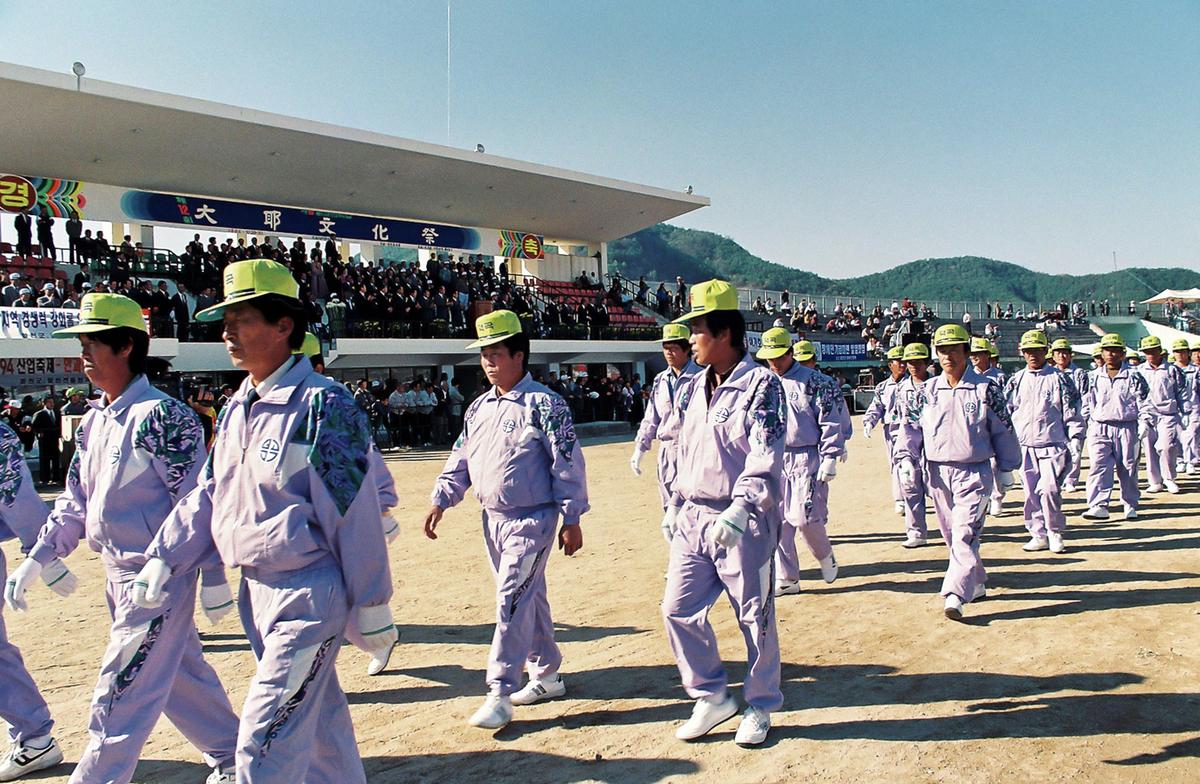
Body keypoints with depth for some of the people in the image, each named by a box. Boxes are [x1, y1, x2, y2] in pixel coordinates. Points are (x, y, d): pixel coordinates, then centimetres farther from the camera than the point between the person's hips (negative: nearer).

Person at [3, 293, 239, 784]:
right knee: (179, 674, 19)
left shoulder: (162, 416, -17)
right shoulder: (93, 421, 10)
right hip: (121, 576, 9)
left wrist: (213, 577, -18)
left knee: (120, 697, -1)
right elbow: (76, 501, 16)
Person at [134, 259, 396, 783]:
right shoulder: (237, 408, 9)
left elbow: (354, 512, -16)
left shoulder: (323, 405, -17)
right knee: (317, 721, 22)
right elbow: (209, 495, 15)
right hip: (256, 588, 8)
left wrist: (372, 604, -13)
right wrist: (164, 559, 6)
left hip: (310, 593, -8)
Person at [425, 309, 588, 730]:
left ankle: (500, 693, -3)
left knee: (512, 600, -10)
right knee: (528, 598, 16)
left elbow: (568, 463, -12)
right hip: (493, 518, 7)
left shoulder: (543, 404, -11)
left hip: (533, 519, -7)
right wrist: (440, 499, 4)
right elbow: (460, 459, 16)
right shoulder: (479, 407, 11)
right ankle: (547, 675, 30)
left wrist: (572, 519, -13)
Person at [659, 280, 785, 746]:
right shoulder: (692, 390, 12)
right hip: (693, 519, 7)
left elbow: (766, 458, -19)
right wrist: (674, 506, 17)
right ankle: (712, 696, 23)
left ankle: (760, 707, 26)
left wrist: (740, 510, -29)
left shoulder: (760, 384, -10)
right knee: (678, 611, 5)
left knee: (755, 617, 6)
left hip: (744, 523, -7)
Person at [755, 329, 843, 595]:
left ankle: (825, 556, 22)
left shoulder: (814, 381, -5)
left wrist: (829, 458, -12)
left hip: (807, 459, -5)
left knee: (804, 517, -10)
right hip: (774, 460, 5)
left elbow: (830, 422, -7)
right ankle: (787, 579, 14)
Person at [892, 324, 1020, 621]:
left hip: (974, 473, -4)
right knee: (952, 536, 11)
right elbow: (910, 426, 8)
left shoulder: (986, 389, 0)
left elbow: (1003, 431, 5)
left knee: (966, 535, -13)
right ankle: (976, 583, 30)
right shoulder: (926, 390, 6)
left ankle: (955, 595, -16)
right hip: (938, 473, 4)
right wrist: (907, 459, -5)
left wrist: (1005, 469, 6)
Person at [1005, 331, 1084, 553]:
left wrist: (1075, 440, -4)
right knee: (1031, 492, 5)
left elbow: (1071, 411, 1)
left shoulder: (1059, 378, 0)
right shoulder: (1016, 380, 10)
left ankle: (1055, 532, 5)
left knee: (1049, 489, -14)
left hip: (1052, 445, -4)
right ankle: (1039, 534, 16)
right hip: (1025, 446, 4)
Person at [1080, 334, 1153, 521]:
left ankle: (1130, 505, 24)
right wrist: (1086, 424, 9)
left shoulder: (1134, 376, 2)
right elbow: (1086, 403, 14)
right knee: (1099, 467, -12)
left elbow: (1144, 402, 1)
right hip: (1100, 429, 1)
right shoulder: (1093, 377, 8)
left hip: (1127, 429, -1)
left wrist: (1145, 422, -10)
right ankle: (1099, 506, -18)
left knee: (1128, 468, 8)